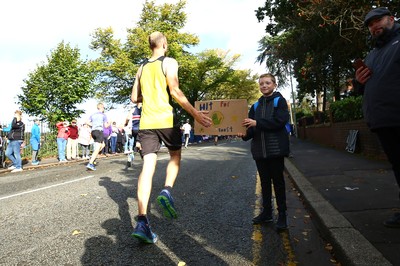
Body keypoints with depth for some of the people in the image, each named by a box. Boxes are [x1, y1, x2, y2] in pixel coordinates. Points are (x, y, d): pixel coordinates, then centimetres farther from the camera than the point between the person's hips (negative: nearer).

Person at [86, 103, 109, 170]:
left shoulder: (93, 115, 17)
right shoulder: (103, 115, 3)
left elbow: (88, 122, 5)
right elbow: (105, 126, 0)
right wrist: (109, 124, 20)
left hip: (93, 131, 7)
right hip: (99, 131, -7)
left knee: (102, 145, 24)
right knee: (97, 149, -10)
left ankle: (93, 157, 9)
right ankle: (90, 163, -20)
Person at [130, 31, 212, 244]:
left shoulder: (142, 68, 18)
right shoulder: (169, 62, 2)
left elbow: (134, 98, 18)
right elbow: (174, 92, -11)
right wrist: (195, 113, -10)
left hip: (146, 122, 4)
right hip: (165, 119, -4)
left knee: (148, 166, -3)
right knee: (175, 156, 20)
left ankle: (142, 222, -12)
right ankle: (167, 191, -5)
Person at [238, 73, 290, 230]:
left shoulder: (280, 101, 0)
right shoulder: (256, 106, 14)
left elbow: (280, 121, -15)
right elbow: (251, 126, 7)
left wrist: (257, 123, -21)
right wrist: (245, 134, -15)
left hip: (275, 148, -5)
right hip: (259, 150, 5)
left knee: (278, 181, 3)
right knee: (264, 181, 13)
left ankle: (282, 215, 14)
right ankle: (267, 212, 24)